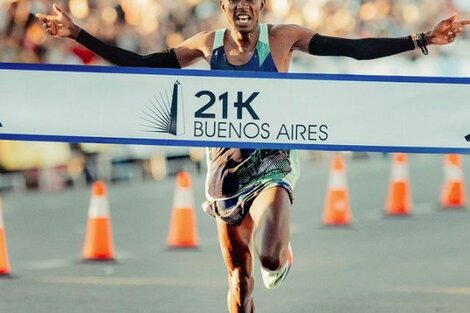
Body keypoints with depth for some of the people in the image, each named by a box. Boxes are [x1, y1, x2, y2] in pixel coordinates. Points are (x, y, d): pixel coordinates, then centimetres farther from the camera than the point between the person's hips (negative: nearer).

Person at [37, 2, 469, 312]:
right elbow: (137, 64, 5)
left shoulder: (281, 39, -7)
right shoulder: (208, 45, 0)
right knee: (239, 278, 8)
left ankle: (282, 255, 10)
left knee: (269, 256, -29)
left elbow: (356, 49, -8)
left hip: (271, 163, -3)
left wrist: (421, 40, -15)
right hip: (226, 166, 3)